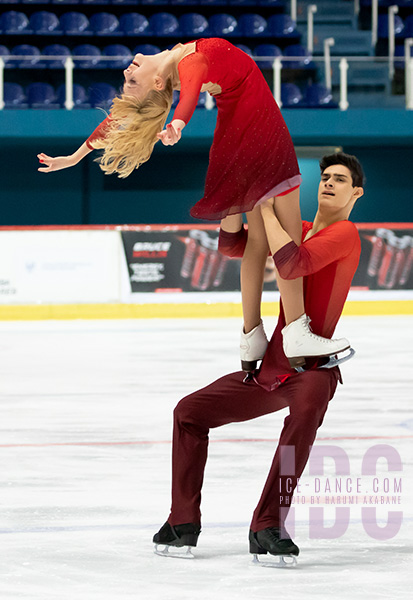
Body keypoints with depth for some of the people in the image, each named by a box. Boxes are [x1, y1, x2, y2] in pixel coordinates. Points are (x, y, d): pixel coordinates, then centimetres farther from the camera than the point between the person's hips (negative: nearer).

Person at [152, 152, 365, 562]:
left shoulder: (344, 234, -9)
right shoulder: (298, 231, 15)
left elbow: (292, 265, -25)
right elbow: (231, 245, 11)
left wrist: (267, 207, -17)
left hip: (313, 370, -8)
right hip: (270, 371, 8)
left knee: (305, 412, -41)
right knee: (189, 412, 6)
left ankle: (268, 526, -40)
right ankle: (184, 521, 14)